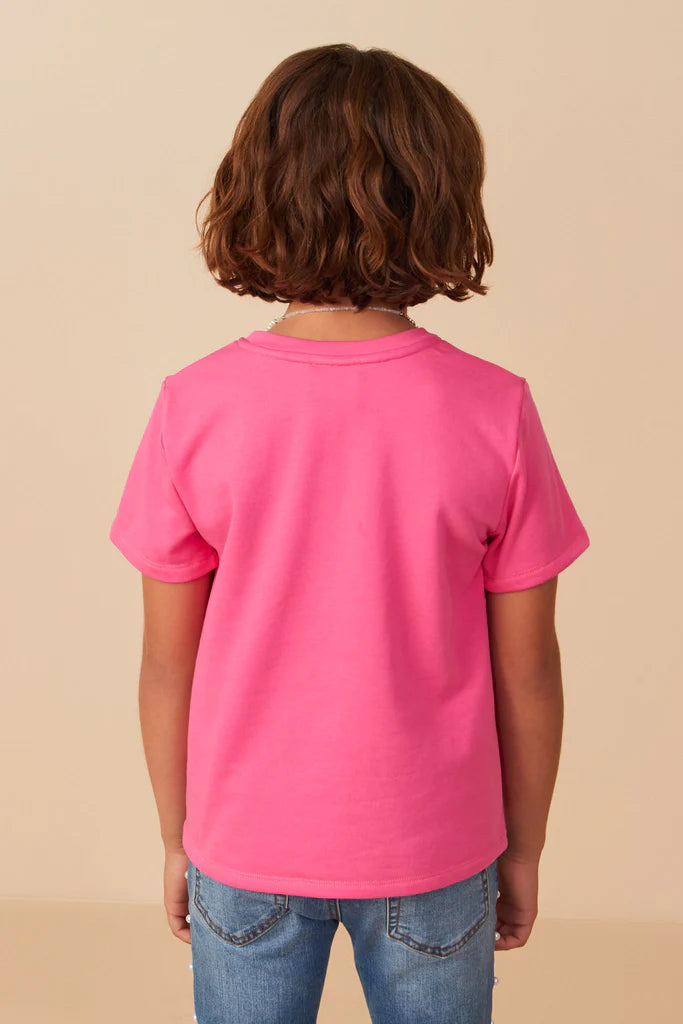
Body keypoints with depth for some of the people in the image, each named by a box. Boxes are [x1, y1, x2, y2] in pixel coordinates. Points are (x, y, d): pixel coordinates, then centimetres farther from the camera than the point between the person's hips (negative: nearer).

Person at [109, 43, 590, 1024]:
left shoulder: (194, 409, -16)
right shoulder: (495, 411, -17)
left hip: (245, 852, 1)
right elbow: (527, 669, -9)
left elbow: (167, 662, -8)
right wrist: (524, 850, 6)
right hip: (433, 856, 0)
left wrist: (178, 837, 8)